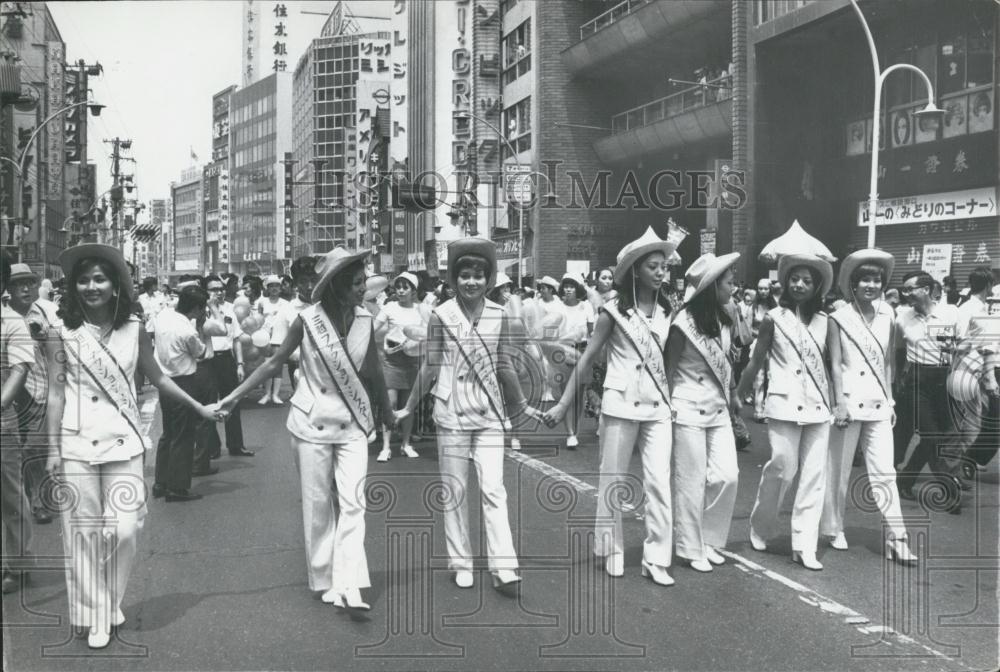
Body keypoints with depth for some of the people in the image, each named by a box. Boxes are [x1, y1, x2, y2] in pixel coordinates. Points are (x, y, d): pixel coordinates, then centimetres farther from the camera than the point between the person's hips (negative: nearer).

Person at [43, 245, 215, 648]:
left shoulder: (134, 330, 3)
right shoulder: (61, 334, -1)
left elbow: (158, 379, 11)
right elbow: (55, 393, 0)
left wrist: (200, 408, 12)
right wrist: (53, 449, -2)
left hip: (123, 443, 1)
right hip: (77, 445, -1)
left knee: (124, 528, -2)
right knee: (84, 530, 3)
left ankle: (111, 605, 21)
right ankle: (95, 615, 17)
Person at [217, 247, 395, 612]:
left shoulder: (364, 319, -5)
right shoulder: (307, 320, -12)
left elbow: (374, 370, 9)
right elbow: (274, 362, -2)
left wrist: (387, 410, 19)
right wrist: (235, 395, -4)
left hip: (352, 423, 2)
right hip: (312, 422, -2)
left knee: (352, 502, -7)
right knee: (317, 504, 7)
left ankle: (348, 586, -7)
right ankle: (324, 580, 20)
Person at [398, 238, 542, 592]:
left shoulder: (498, 316, 2)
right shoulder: (441, 315, -3)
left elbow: (504, 366, 10)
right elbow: (430, 366, 2)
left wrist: (521, 405, 14)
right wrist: (408, 408, 4)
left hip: (490, 413, 1)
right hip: (452, 412, -1)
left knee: (493, 489, -3)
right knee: (455, 490, 7)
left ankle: (503, 567, 0)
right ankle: (461, 564, 18)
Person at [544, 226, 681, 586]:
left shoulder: (666, 312, 6)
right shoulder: (614, 311, -5)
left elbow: (669, 358, 14)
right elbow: (587, 358, -3)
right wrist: (563, 404, -4)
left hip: (658, 408, 3)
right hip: (621, 406, -3)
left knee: (659, 482, -2)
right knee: (612, 480, 6)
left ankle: (656, 558, 6)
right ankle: (612, 550, 23)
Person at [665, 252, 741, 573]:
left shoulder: (724, 321, 6)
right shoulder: (684, 324, -12)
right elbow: (668, 368, -6)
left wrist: (733, 394, 7)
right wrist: (667, 407, -7)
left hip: (719, 410, 6)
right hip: (689, 411, -6)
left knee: (727, 475, 2)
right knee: (692, 482, 1)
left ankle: (709, 540, 20)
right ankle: (691, 549, 15)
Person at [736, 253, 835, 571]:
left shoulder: (824, 321, 8)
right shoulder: (774, 318, -1)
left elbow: (831, 362, 12)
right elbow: (756, 361, 2)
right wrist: (739, 397, 2)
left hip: (818, 406, 4)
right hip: (784, 404, -4)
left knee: (814, 475, 2)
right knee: (782, 467, -8)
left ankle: (804, 545, 9)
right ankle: (760, 527, 17)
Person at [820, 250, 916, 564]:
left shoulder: (887, 316, 6)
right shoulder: (839, 318, -4)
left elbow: (888, 362, 10)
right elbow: (835, 364, -7)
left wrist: (890, 400, 8)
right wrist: (840, 403, -12)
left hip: (878, 404, 3)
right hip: (849, 402, -3)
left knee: (885, 472, 0)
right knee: (839, 471, 7)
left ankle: (897, 538, 1)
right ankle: (834, 529, 21)